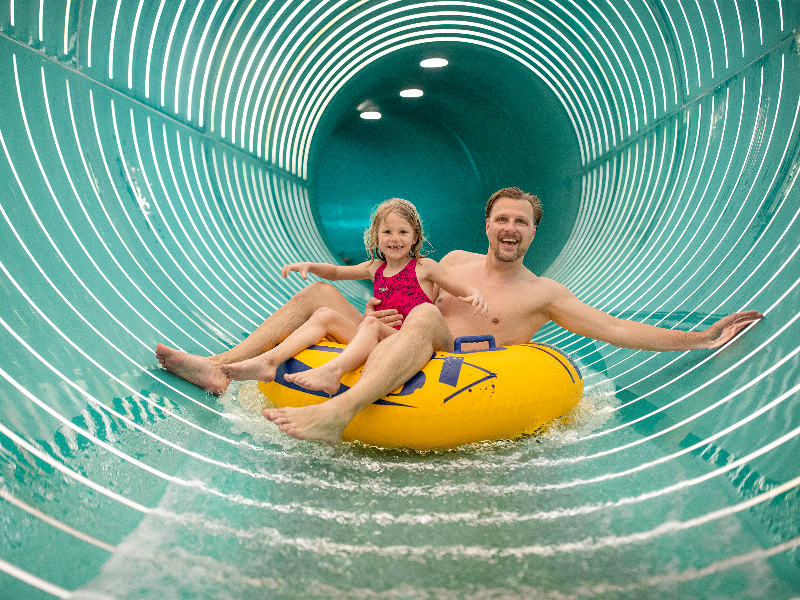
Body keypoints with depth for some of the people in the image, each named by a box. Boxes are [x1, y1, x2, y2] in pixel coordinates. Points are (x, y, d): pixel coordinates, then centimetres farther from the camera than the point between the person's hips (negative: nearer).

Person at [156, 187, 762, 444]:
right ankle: (221, 368, -6)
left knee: (426, 319, -36)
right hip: (394, 361, 6)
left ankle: (336, 413, -51)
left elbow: (616, 328, 0)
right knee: (321, 290, -1)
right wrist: (383, 313, 2)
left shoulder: (543, 293, 5)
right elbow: (407, 298, 24)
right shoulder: (456, 260, 18)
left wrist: (699, 338, -6)